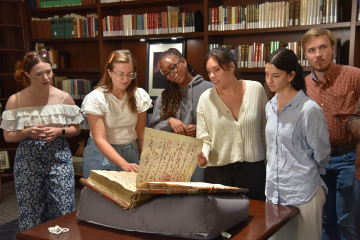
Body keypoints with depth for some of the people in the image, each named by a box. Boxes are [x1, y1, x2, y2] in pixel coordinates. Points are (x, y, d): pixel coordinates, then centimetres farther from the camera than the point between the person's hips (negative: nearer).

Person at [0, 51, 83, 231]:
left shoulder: (63, 98, -1)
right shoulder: (15, 101, -3)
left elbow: (76, 129, 7)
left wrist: (59, 131, -12)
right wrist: (28, 132, -17)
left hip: (59, 158, 1)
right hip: (28, 161, 0)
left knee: (62, 210, 1)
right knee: (30, 210, 5)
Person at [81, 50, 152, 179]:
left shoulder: (140, 96, -1)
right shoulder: (95, 98, -14)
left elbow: (141, 134, 3)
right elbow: (99, 140, -19)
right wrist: (124, 164, -31)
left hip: (131, 153, 3)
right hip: (101, 155, -3)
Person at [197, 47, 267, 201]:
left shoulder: (256, 89, -1)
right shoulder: (206, 99, -3)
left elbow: (266, 131, 8)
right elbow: (204, 139, 0)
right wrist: (202, 157, -21)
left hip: (253, 169, 1)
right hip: (218, 171, 0)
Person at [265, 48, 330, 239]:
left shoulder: (309, 109, -16)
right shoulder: (270, 106, 6)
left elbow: (320, 153, -5)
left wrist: (305, 174, 8)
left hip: (303, 194, -6)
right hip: (274, 191, 6)